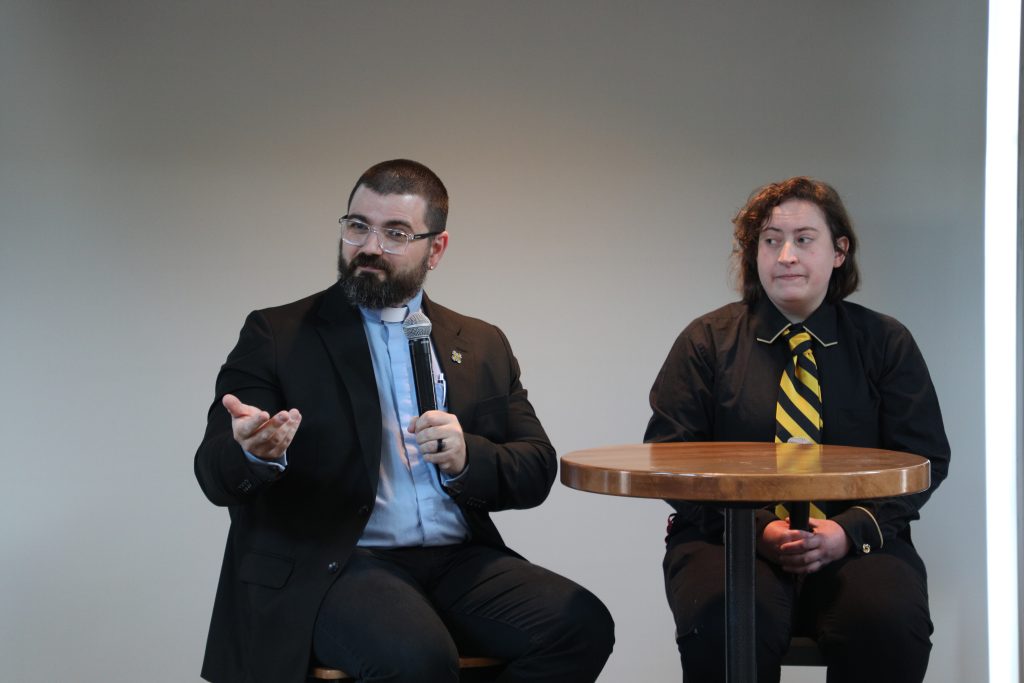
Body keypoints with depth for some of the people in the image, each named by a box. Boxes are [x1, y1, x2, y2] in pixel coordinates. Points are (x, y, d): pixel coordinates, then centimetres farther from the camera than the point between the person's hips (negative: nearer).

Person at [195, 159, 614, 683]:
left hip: (458, 561, 4)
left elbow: (536, 472, 13)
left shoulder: (482, 346, 18)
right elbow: (216, 476, -2)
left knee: (582, 626, -23)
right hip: (329, 567, -4)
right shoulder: (277, 335, 7)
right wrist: (253, 451, -27)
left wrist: (467, 458, -9)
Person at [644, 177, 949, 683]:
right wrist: (756, 528, -14)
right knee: (722, 627, -34)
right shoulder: (706, 341, 9)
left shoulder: (886, 342, 12)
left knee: (889, 624, -32)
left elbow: (926, 459, 6)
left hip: (855, 543, 1)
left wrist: (851, 530, -12)